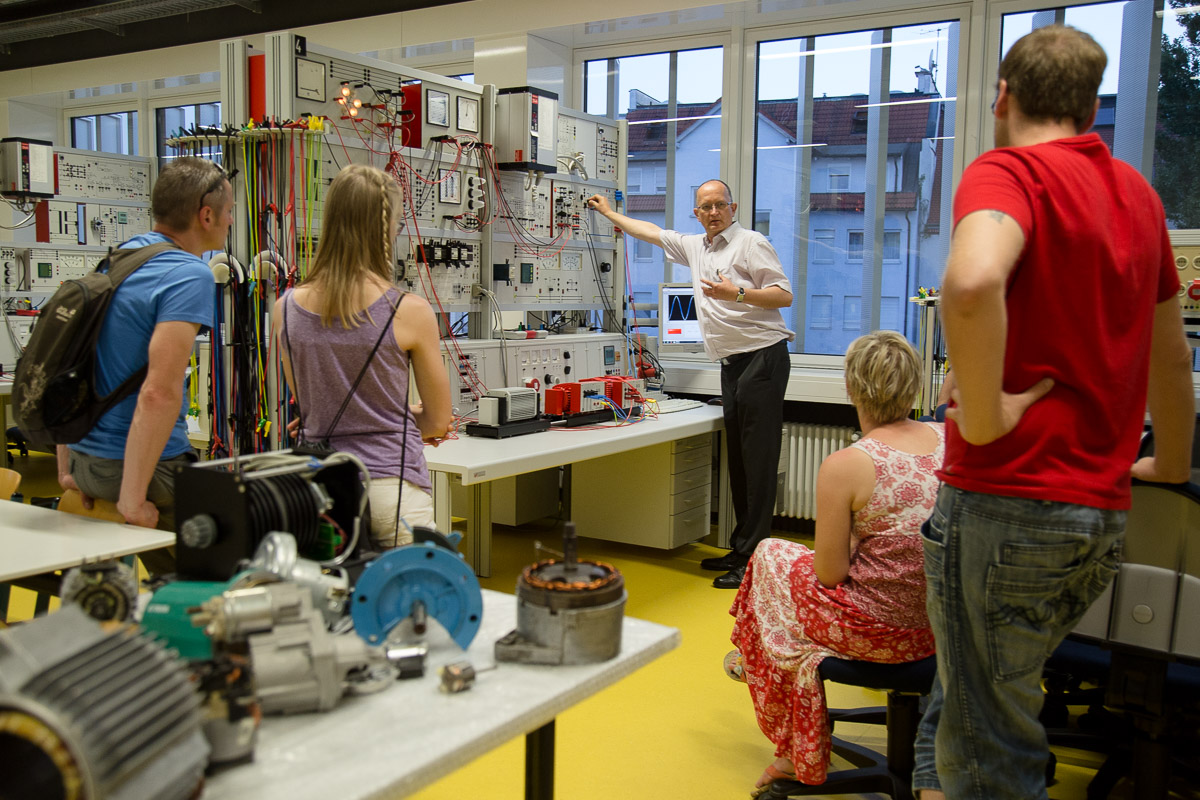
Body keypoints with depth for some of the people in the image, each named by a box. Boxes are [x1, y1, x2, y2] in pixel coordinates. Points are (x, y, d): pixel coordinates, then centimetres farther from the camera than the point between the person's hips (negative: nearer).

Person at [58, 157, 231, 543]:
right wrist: (133, 499, -24)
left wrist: (68, 468, 20)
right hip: (148, 465, -9)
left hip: (85, 461, 9)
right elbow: (159, 392, -27)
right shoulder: (190, 275, -16)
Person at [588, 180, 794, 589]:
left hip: (762, 358, -8)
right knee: (738, 459, 9)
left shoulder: (751, 243, -4)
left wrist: (738, 294, -21)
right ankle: (740, 549, 15)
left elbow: (784, 295, -9)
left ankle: (754, 558, -9)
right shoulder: (695, 247, 19)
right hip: (732, 363, 8)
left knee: (758, 459, -9)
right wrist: (609, 213, 40)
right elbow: (651, 232, 32)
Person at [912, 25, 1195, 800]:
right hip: (1104, 513, 8)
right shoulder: (1136, 192, 14)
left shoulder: (1006, 171, -9)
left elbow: (972, 281, -34)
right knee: (962, 705, 24)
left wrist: (983, 418, -20)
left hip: (1005, 501, -7)